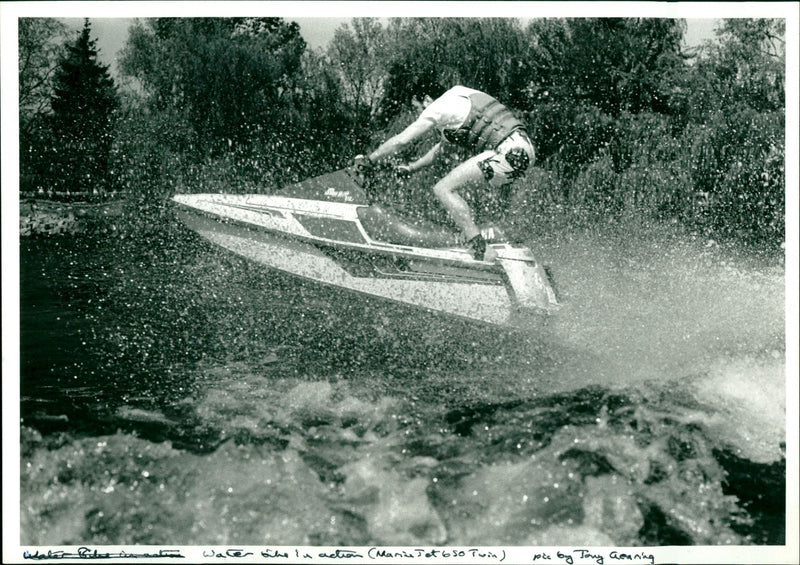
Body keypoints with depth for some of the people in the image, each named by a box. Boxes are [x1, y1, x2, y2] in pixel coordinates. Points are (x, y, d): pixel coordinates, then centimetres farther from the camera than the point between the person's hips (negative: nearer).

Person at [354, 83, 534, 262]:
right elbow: (440, 149, 39)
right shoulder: (457, 102, 28)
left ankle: (480, 250, -16)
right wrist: (411, 167, 45)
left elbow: (402, 141, 5)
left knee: (444, 189, -7)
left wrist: (368, 159, 16)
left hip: (508, 153, -10)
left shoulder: (438, 108, 1)